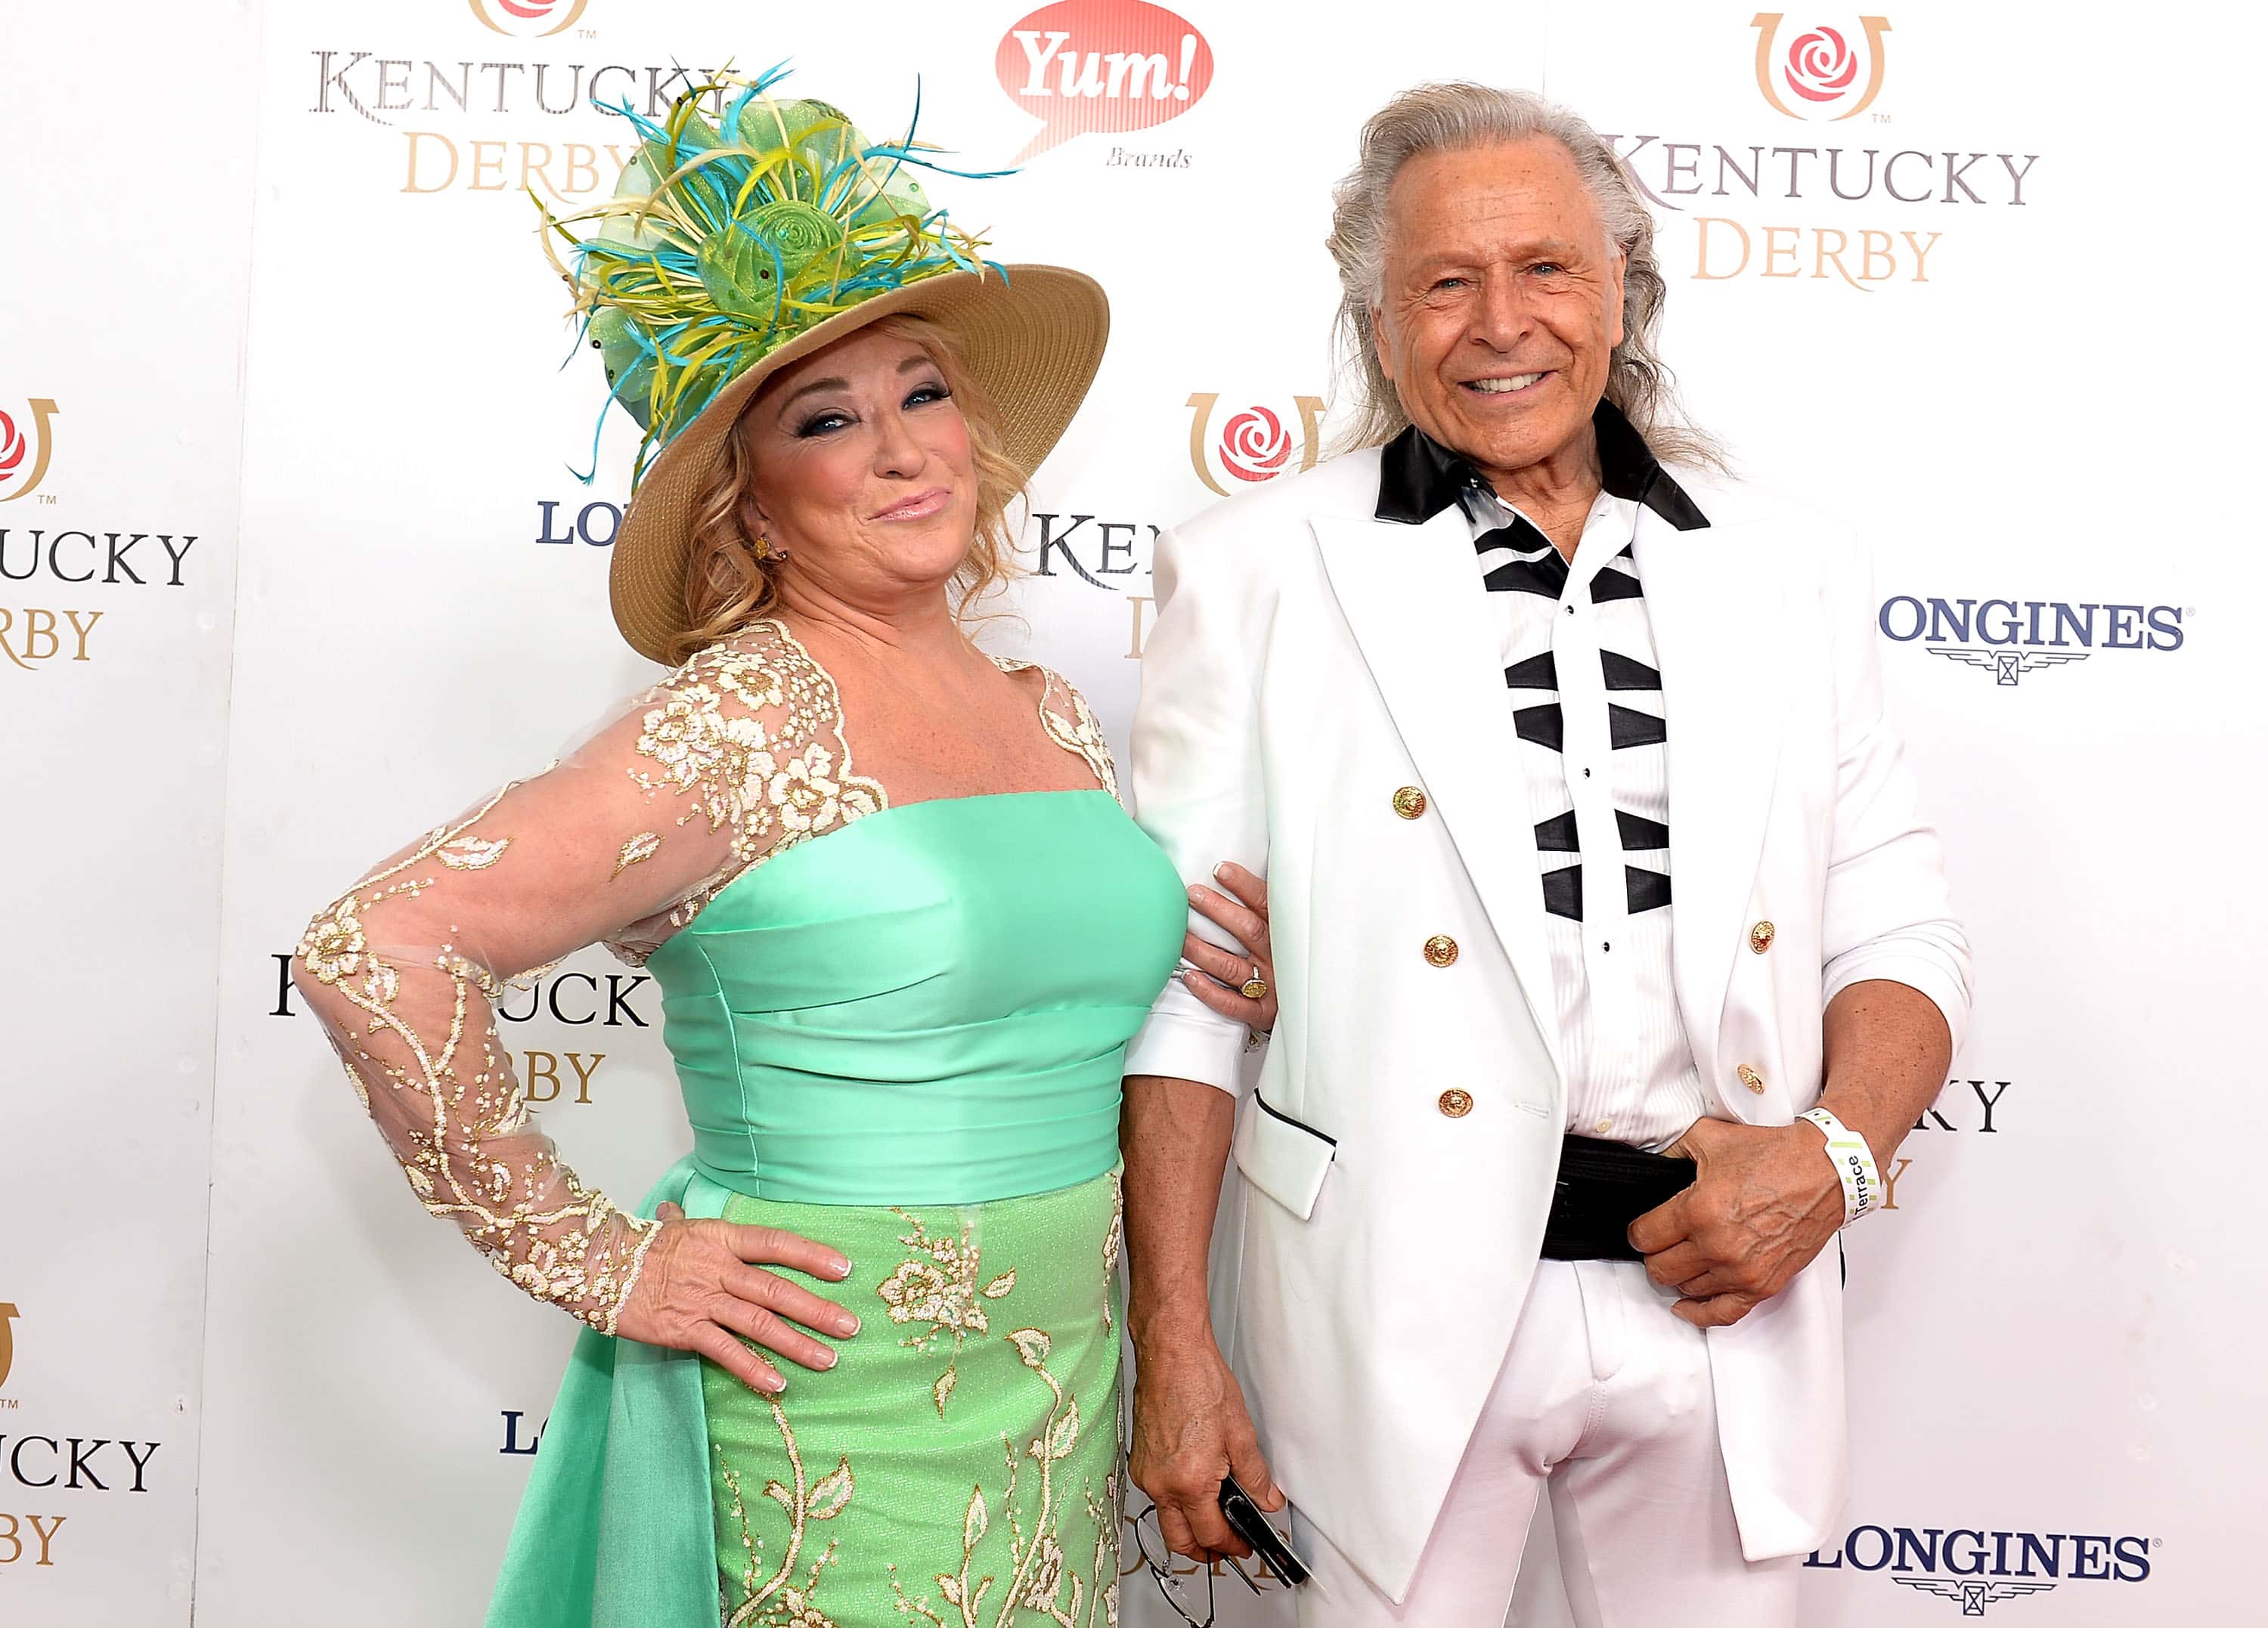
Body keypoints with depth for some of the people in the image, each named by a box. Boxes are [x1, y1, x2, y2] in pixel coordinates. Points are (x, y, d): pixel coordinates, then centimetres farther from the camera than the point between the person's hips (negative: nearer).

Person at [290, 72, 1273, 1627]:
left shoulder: (1050, 712, 5)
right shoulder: (745, 720, -16)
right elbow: (372, 949, -23)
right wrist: (592, 1261, -16)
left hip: (1063, 1411, 7)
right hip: (837, 1434, -6)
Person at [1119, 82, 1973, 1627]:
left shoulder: (1787, 567, 6)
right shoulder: (1259, 572, -2)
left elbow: (1900, 936, 9)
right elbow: (1181, 982, -4)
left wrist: (1835, 1152, -10)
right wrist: (1173, 1340, -8)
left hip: (1727, 1300, 3)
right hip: (1403, 1304, -2)